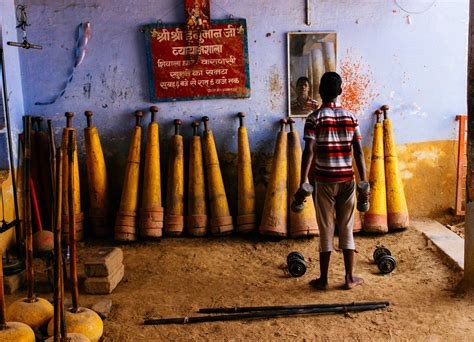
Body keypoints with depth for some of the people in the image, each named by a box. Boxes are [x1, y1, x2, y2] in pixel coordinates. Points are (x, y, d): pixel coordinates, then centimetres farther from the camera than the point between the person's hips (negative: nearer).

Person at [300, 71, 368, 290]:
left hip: (325, 181, -2)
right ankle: (350, 278, 17)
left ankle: (323, 280, 13)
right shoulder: (350, 117, 3)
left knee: (326, 230, 6)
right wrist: (364, 181, 3)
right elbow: (359, 151, 0)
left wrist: (304, 180, -14)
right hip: (347, 181, 2)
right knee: (346, 229, 12)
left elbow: (309, 151, -16)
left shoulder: (314, 118, -7)